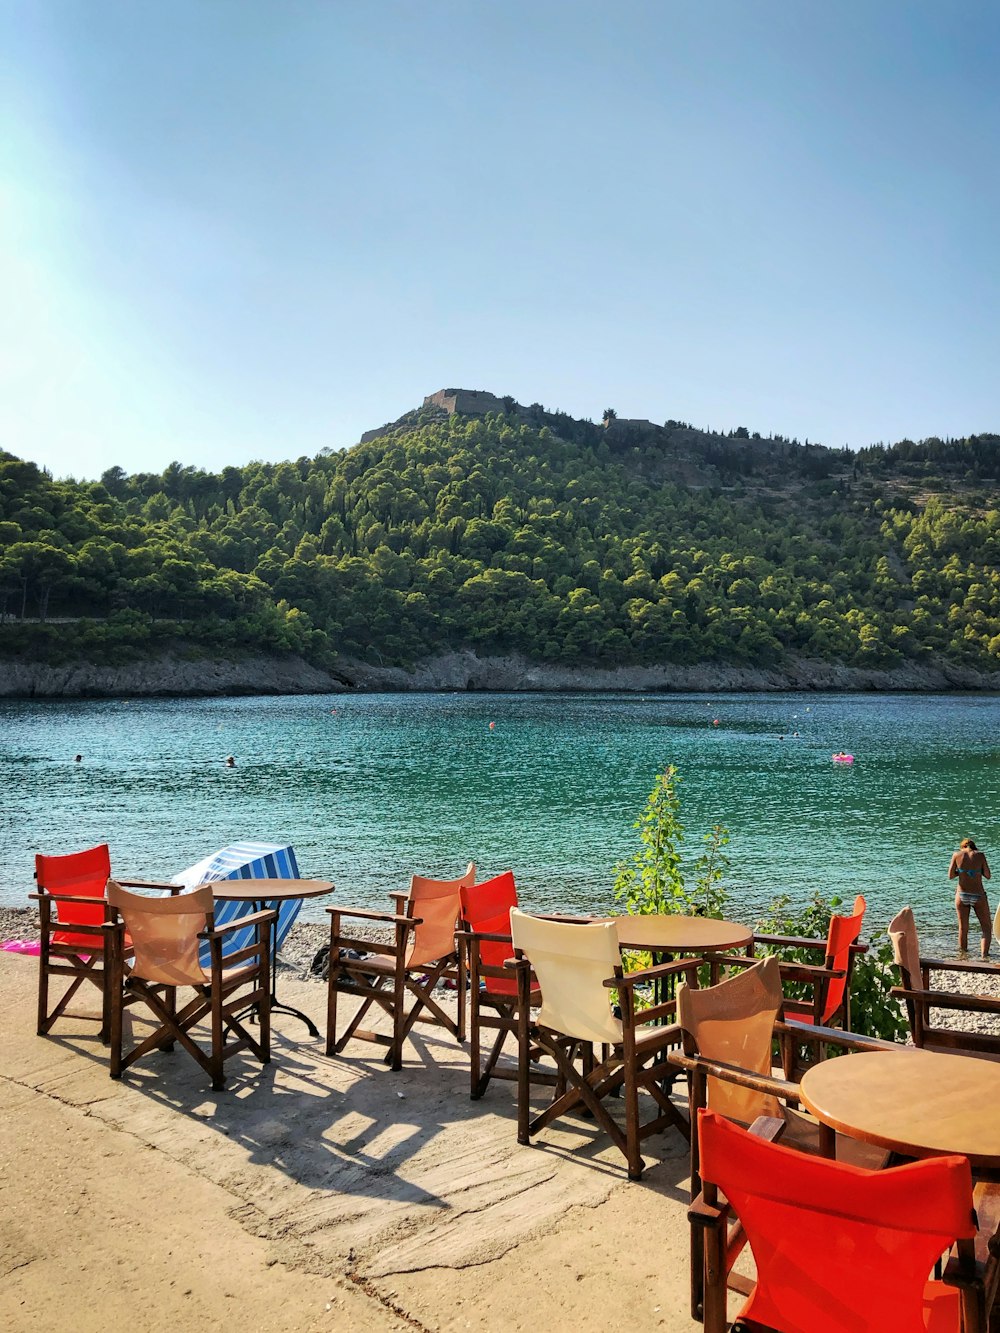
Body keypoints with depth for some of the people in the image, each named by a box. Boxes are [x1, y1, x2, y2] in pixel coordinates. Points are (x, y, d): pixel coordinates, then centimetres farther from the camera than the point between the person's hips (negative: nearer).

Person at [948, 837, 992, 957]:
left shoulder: (957, 855, -2)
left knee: (963, 929, 15)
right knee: (987, 927, 12)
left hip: (962, 895, 2)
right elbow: (987, 875, -2)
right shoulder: (980, 855, -6)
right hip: (978, 896, -2)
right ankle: (984, 954, -3)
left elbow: (950, 876, -1)